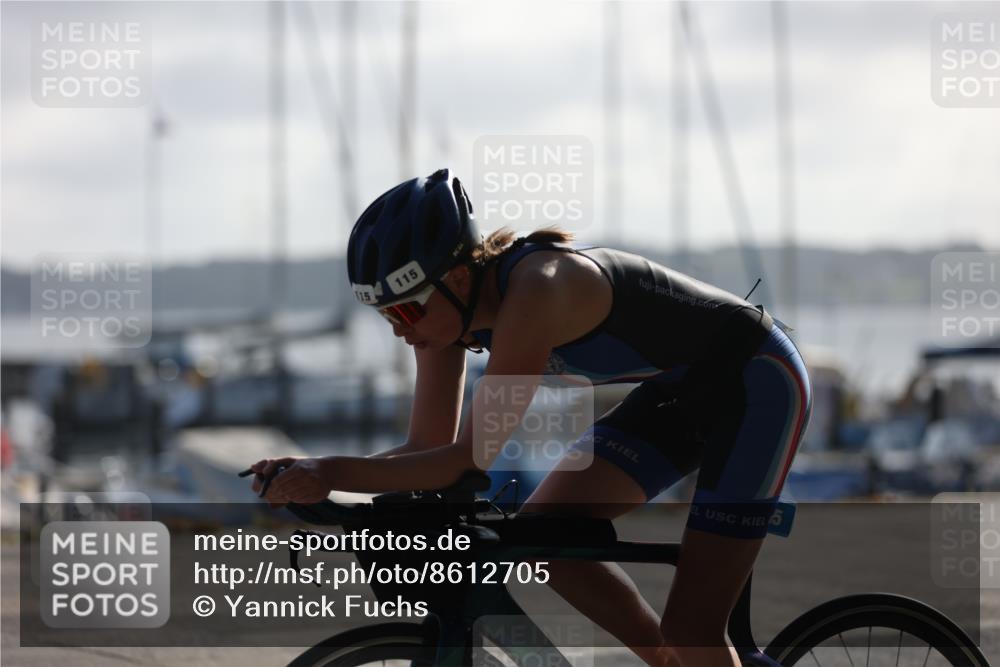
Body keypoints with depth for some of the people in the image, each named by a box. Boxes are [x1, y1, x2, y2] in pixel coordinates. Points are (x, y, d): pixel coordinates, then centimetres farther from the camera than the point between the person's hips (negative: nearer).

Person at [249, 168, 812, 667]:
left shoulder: (536, 290, -34)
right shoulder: (446, 304, -9)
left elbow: (467, 461, -33)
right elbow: (429, 448, -7)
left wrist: (334, 473, -36)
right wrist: (312, 474, -21)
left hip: (756, 381, -9)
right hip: (679, 390, 9)